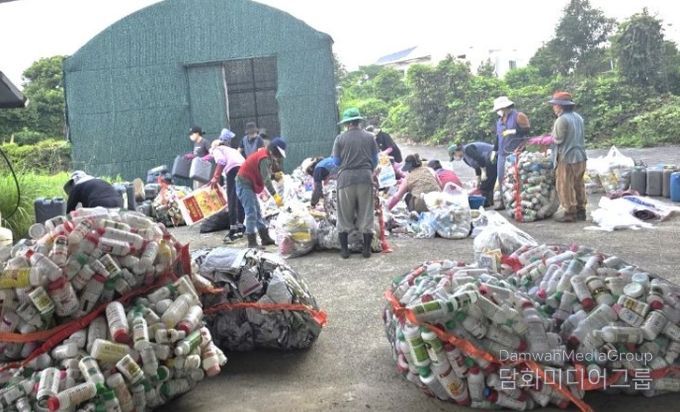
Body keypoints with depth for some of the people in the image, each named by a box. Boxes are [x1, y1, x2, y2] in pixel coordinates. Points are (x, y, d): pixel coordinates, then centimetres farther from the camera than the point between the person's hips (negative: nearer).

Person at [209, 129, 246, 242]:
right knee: (240, 201, 14)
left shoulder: (217, 149, 19)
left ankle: (233, 230, -12)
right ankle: (240, 227, 18)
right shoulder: (232, 150, 38)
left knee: (232, 201, -7)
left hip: (234, 170, -7)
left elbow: (221, 161, -4)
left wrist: (215, 177, -6)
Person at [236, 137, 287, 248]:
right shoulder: (264, 158, -22)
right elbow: (266, 179, -29)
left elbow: (266, 174, 11)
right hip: (245, 184, -11)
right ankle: (252, 242, -9)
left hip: (249, 184, 11)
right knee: (251, 213, -11)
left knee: (257, 212, 14)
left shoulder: (264, 154, 9)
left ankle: (265, 238, 21)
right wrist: (275, 195, -33)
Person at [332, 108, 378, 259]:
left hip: (346, 178, -1)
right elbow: (375, 160, 9)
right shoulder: (369, 137, 4)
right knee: (366, 214, 9)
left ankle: (344, 249, 12)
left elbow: (336, 161, 2)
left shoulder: (340, 139, -2)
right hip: (365, 178, 2)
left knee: (345, 215, 9)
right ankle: (367, 249, 12)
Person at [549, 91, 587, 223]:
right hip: (580, 157, 9)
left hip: (567, 158, -9)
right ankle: (580, 210, 22)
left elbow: (558, 139, -16)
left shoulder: (562, 120, -17)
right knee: (579, 185, 15)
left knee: (565, 187, 0)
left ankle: (569, 212, 5)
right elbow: (581, 136, 15)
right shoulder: (578, 117, 11)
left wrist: (552, 136, 3)